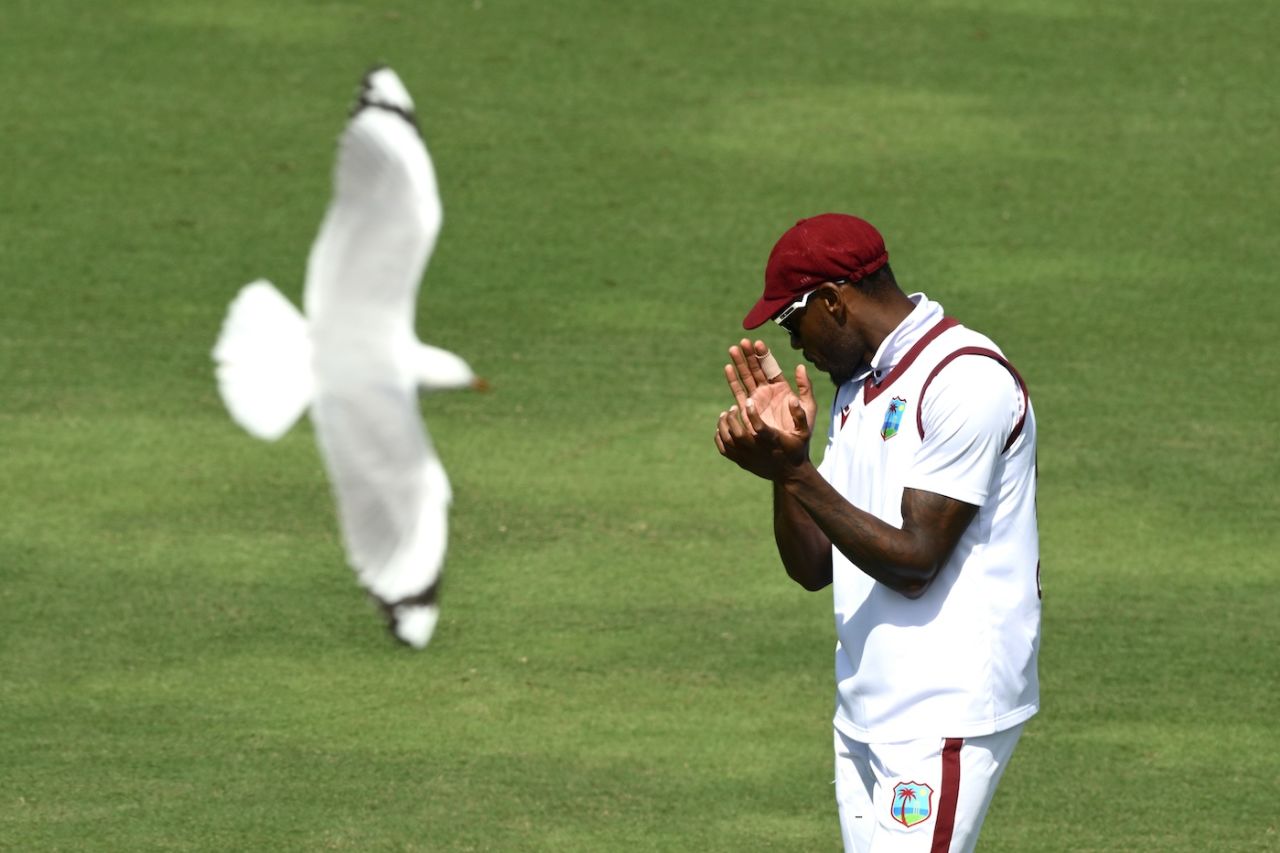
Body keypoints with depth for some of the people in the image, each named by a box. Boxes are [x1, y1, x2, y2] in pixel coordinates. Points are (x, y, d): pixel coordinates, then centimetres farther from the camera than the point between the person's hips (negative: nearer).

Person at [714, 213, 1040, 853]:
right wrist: (783, 454, 0)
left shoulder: (965, 380, -14)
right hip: (863, 716, 9)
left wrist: (794, 470, -20)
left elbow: (914, 563, -18)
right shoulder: (856, 388, 16)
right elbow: (813, 568, 14)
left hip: (946, 716, -9)